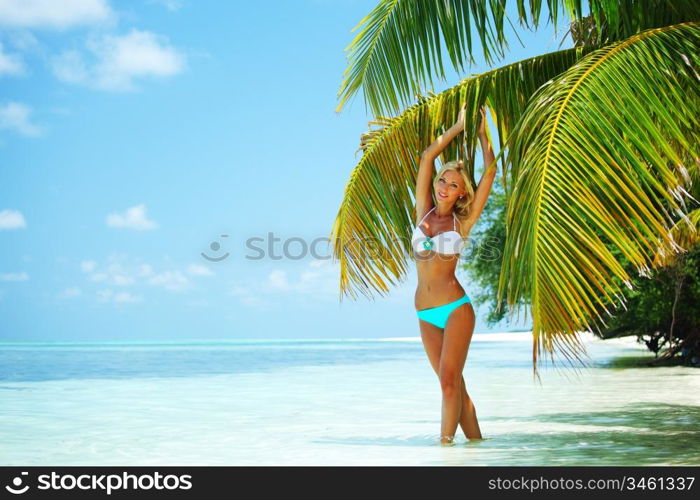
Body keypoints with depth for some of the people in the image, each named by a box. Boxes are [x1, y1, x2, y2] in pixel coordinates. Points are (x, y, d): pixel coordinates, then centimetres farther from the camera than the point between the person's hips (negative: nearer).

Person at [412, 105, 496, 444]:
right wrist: (458, 126, 10)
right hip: (426, 314, 4)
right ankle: (475, 442, 14)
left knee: (449, 380, -14)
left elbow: (490, 172, 1)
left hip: (456, 308, -4)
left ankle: (445, 443, -15)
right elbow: (427, 157, 8)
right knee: (454, 384, 6)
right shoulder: (423, 212, 9)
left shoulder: (462, 222, 2)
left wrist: (482, 133, 7)